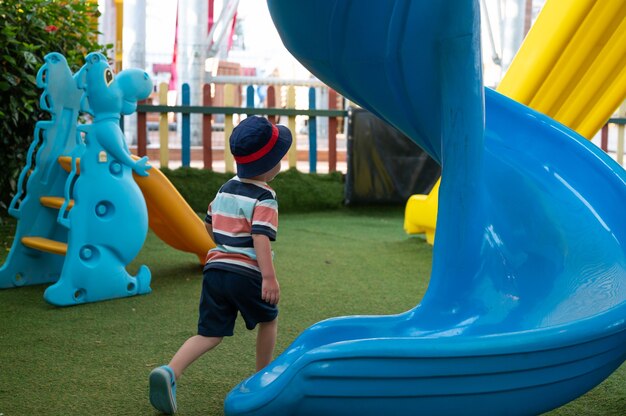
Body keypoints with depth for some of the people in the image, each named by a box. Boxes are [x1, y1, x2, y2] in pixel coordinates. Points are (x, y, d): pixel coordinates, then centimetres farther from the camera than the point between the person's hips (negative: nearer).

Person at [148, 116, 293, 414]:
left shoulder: (226, 189, 15)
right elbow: (261, 237, -22)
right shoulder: (264, 199, -10)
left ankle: (170, 371, -19)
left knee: (209, 334, 5)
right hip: (247, 274, -6)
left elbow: (209, 225, 25)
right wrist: (269, 277, -27)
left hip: (215, 268, 6)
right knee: (268, 320, 21)